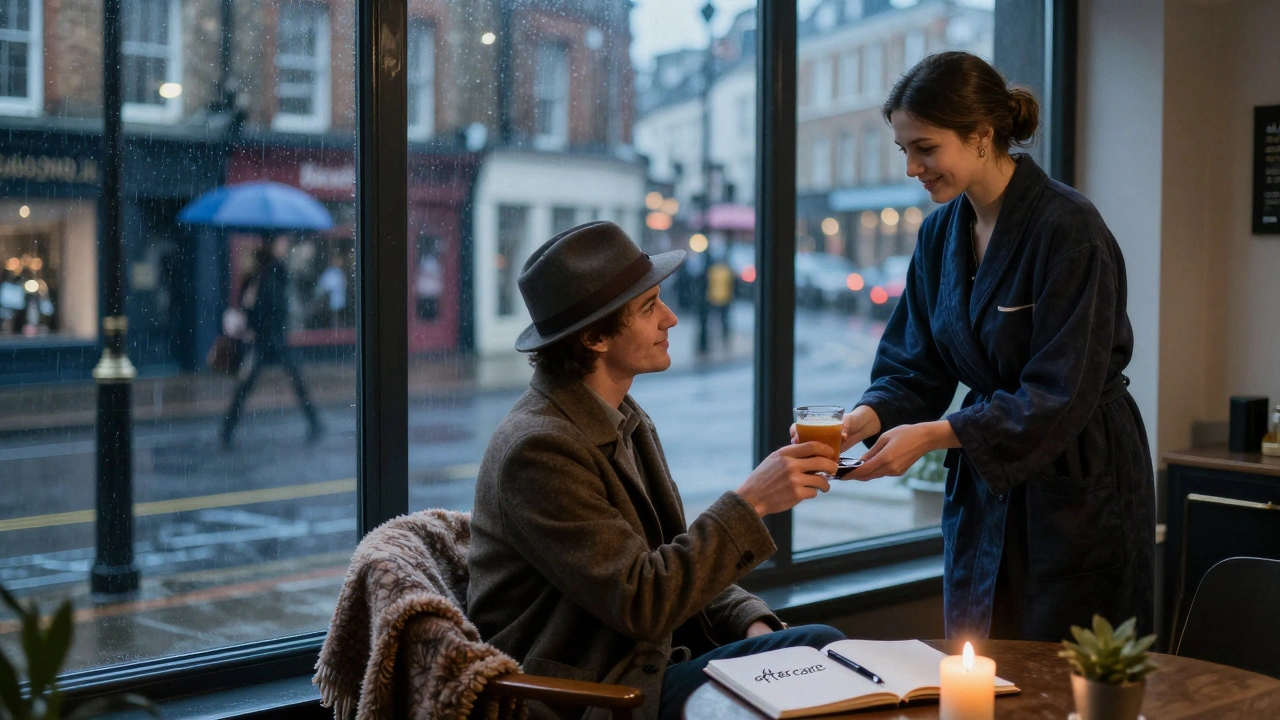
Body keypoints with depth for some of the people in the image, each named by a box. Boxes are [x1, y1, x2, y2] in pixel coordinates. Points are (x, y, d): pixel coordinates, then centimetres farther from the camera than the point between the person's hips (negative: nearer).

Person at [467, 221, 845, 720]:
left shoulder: (627, 421, 9)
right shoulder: (539, 448, -21)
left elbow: (677, 561, 15)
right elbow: (639, 603, -24)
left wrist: (751, 624, -2)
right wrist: (749, 504, -23)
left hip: (650, 659, 9)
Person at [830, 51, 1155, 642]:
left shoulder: (1068, 229, -19)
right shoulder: (942, 231, 2)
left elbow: (1060, 398, -22)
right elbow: (914, 369, 4)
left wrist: (930, 435, -26)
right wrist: (863, 420, -15)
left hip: (1077, 488, -6)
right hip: (983, 482, 6)